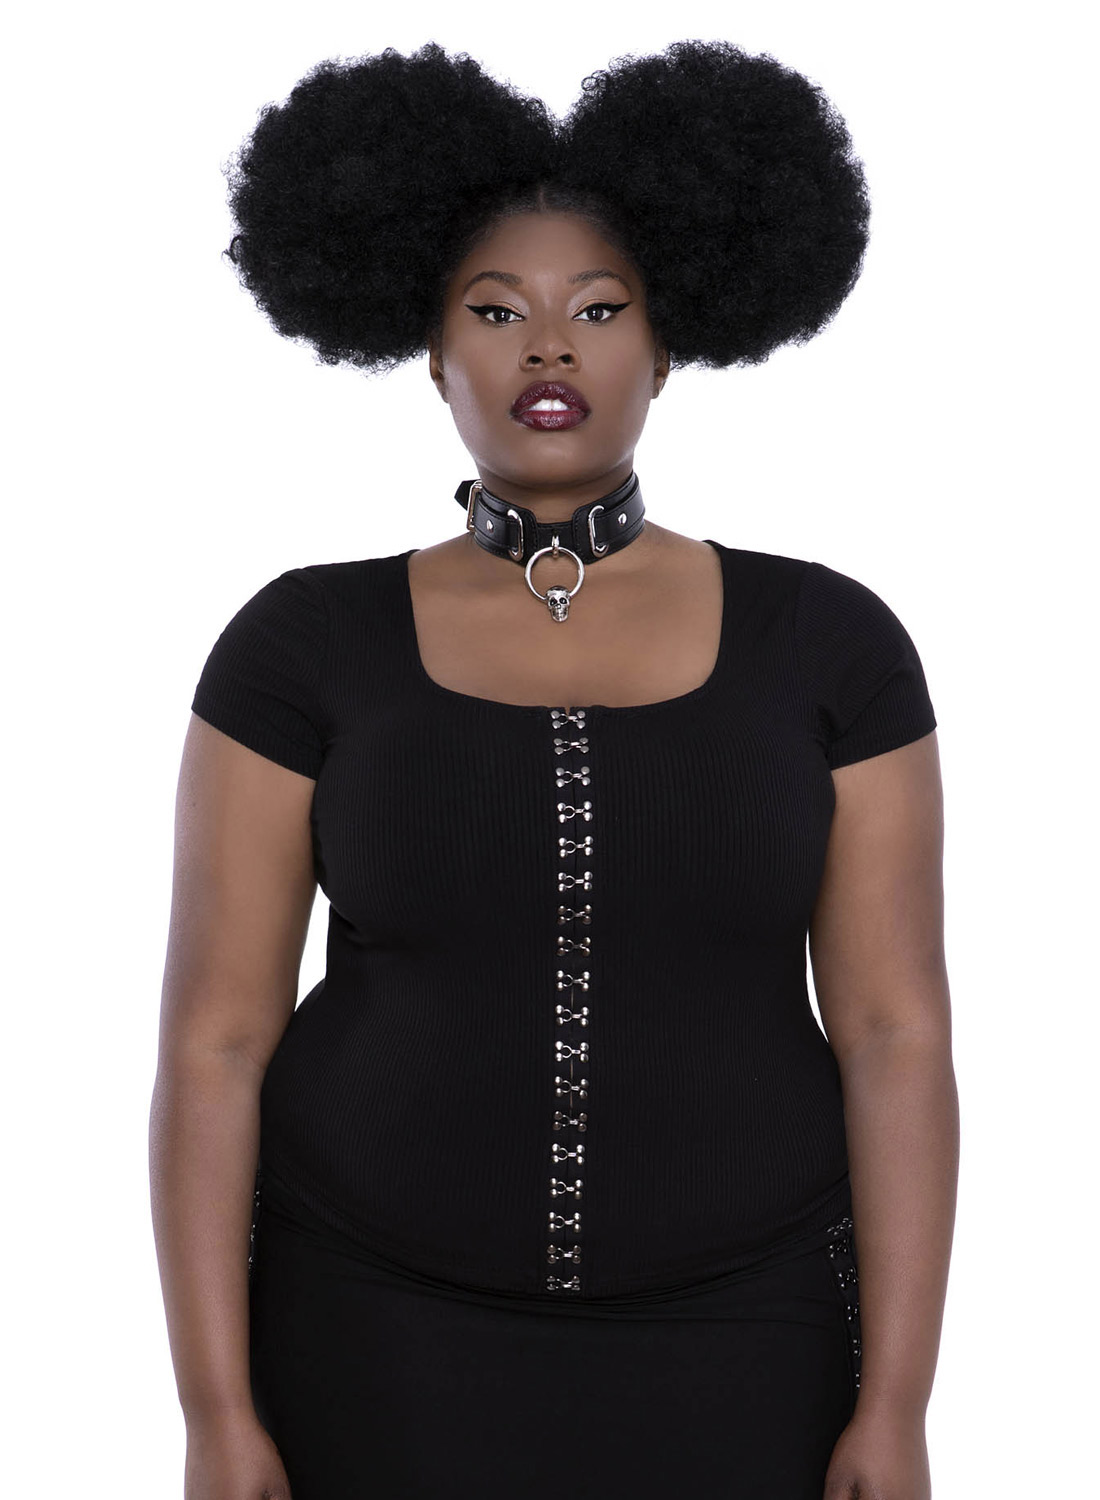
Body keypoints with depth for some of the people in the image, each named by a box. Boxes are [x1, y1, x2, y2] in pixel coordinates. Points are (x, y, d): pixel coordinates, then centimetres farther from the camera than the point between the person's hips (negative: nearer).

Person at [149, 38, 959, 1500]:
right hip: (384, 1335, 0)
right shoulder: (304, 643, -4)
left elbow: (896, 1033, -4)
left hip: (732, 1348, 1)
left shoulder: (826, 641, -3)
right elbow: (214, 1039, -5)